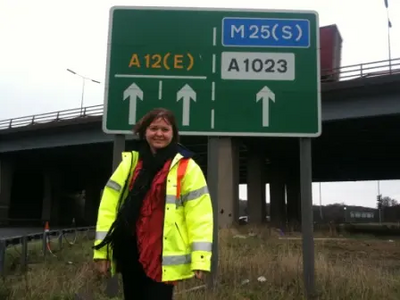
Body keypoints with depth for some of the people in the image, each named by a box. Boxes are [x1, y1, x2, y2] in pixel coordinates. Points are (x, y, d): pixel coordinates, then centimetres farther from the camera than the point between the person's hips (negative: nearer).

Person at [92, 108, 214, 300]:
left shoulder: (186, 167, -3)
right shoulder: (130, 163, 7)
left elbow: (199, 214, -8)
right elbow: (109, 205, 4)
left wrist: (200, 257, -15)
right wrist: (102, 250, 0)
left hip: (163, 257, -4)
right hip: (129, 252, 4)